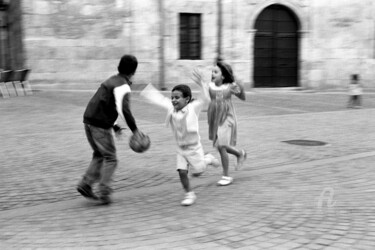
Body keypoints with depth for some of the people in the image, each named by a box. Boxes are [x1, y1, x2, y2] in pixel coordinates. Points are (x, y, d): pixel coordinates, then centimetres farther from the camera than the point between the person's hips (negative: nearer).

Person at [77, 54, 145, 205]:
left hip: (89, 120, 8)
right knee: (110, 159, 2)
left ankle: (85, 184, 12)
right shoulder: (123, 86, -11)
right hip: (100, 125, -8)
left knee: (99, 155, 20)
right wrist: (134, 129, -17)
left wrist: (114, 126, 25)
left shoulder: (111, 81, 18)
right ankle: (104, 194, 0)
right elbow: (123, 109, -25)